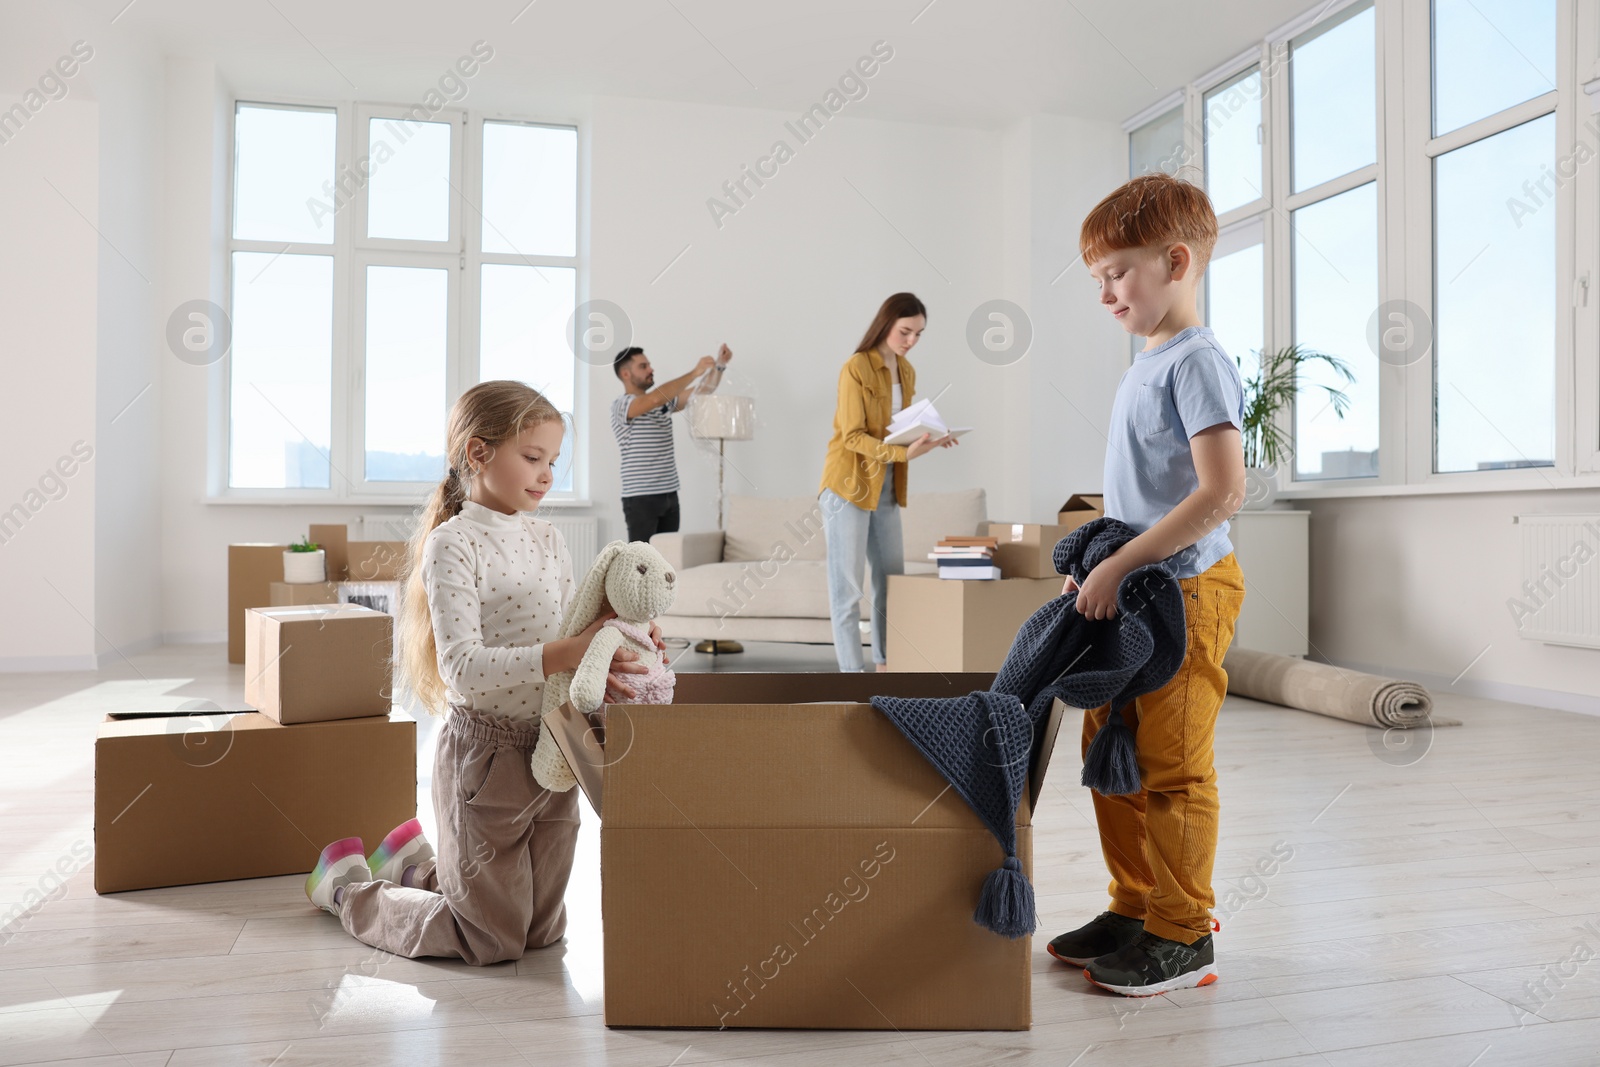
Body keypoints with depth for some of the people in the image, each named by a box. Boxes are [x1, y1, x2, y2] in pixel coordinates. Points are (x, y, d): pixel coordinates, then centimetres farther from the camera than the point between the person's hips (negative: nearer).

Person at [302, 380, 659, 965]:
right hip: (487, 755, -7)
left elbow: (572, 633, 7)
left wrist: (607, 649, -15)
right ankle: (346, 883, 28)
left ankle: (418, 862, 40)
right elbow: (464, 668, -24)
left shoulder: (547, 538, 7)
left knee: (541, 931, 18)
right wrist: (567, 653, -32)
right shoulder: (453, 544, -14)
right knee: (493, 939, 7)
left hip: (552, 752, 7)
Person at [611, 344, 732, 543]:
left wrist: (719, 365, -5)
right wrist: (694, 372, -25)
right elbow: (655, 398, -27)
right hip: (641, 498, -7)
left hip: (669, 495, 7)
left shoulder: (665, 402, 14)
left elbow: (703, 391, 11)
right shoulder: (621, 405, -9)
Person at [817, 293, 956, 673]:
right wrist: (903, 453, -28)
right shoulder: (856, 368, -14)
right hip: (848, 485, -8)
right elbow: (853, 436, -18)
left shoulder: (907, 372, 10)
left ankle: (886, 663, 22)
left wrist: (925, 441, -3)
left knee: (892, 578, 11)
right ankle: (851, 671, 2)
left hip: (885, 487, 8)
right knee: (847, 584, -3)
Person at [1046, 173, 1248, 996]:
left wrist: (1121, 563, -22)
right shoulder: (1144, 367, 14)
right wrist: (1097, 567, 12)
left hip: (1184, 589, -9)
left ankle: (1183, 935, 14)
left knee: (1171, 766, -1)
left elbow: (1221, 492, -23)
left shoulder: (1197, 361, -13)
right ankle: (1135, 909, 28)